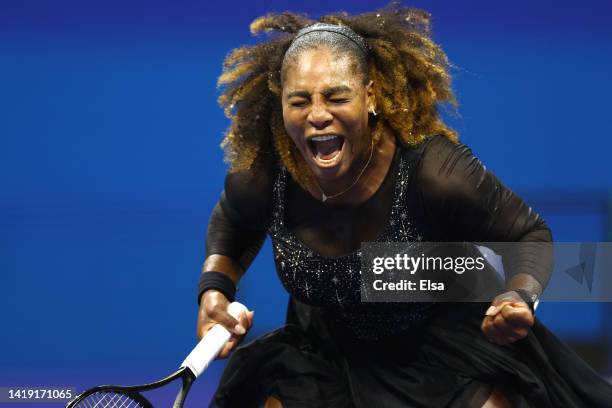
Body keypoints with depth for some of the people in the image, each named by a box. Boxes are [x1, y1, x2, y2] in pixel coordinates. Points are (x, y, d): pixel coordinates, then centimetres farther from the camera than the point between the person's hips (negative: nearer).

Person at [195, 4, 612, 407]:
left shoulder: (433, 172, -31)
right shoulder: (260, 179, -21)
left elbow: (529, 234, -16)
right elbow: (233, 223, 6)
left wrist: (519, 297, -36)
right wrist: (215, 289, -13)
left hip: (447, 344, -3)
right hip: (330, 349, 3)